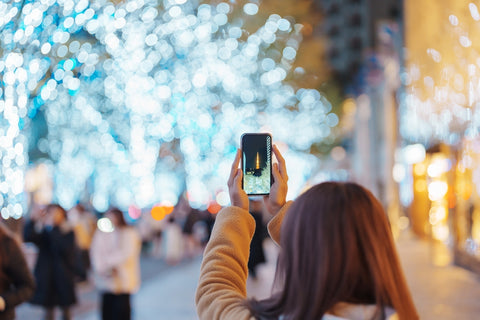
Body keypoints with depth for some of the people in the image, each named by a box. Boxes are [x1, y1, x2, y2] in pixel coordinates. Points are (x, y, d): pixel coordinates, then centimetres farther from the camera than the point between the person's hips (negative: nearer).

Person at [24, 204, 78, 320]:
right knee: (48, 310, 7)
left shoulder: (68, 232, -3)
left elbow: (65, 247, -22)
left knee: (66, 310, 8)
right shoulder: (42, 233, 3)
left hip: (63, 277, -2)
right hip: (46, 277, 2)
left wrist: (52, 228, -24)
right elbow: (28, 237, -15)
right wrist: (33, 220, -27)